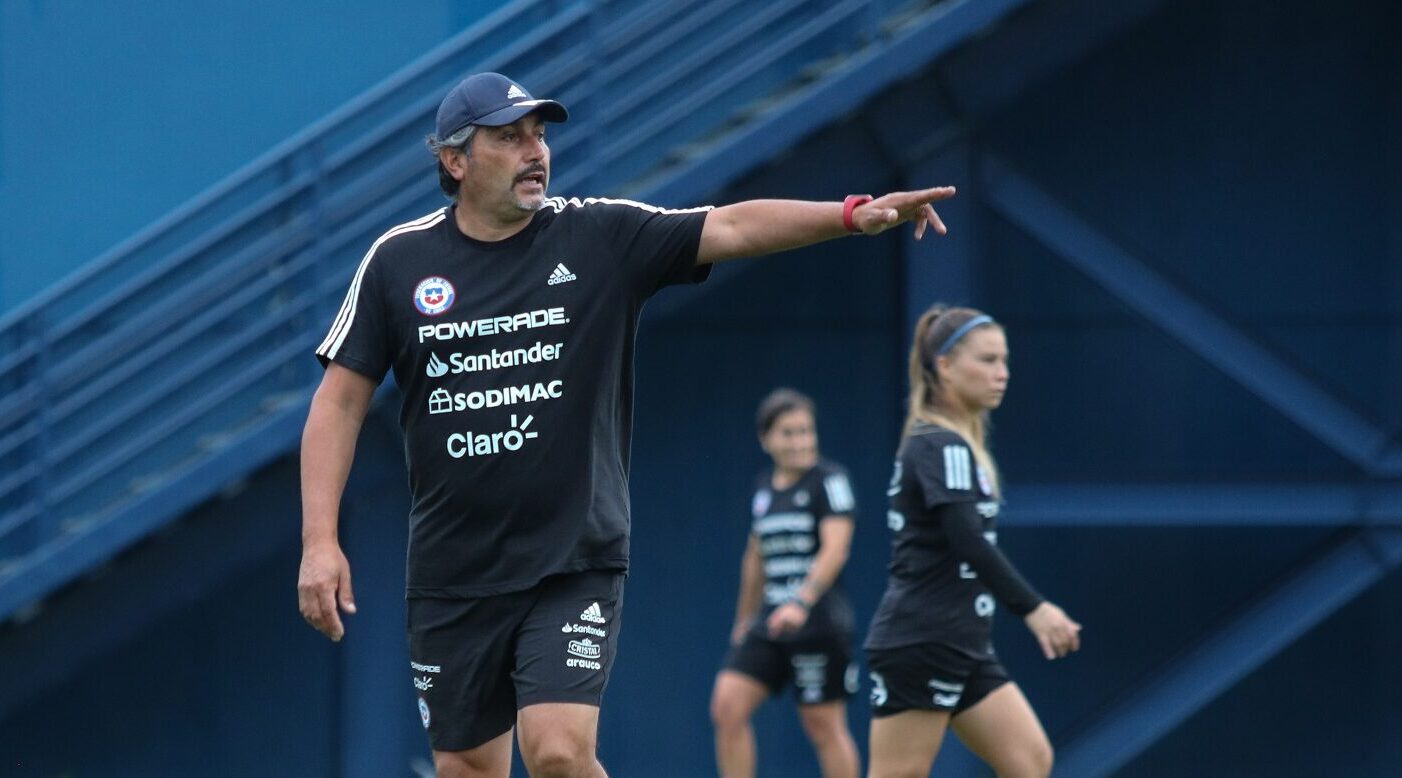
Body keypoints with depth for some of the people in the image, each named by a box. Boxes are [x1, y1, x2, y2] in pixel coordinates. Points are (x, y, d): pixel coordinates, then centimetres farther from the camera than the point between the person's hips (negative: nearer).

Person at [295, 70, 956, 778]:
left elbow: (732, 227, -14)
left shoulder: (602, 237, -2)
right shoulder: (398, 261, 0)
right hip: (451, 577, 2)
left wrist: (854, 214, -29)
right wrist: (320, 541, -6)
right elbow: (340, 400, 3)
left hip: (573, 563, -2)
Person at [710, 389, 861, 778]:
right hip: (769, 622, 6)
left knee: (823, 725, -1)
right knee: (727, 707, -6)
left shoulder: (829, 479, -7)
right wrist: (744, 620, 29)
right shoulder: (763, 487, 13)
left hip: (819, 622, -6)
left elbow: (835, 549, -18)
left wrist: (802, 603, -31)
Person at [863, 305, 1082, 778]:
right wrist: (1033, 609, -27)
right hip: (918, 645, -10)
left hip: (962, 650, 10)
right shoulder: (938, 446, -13)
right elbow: (968, 542, -24)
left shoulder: (956, 444, 16)